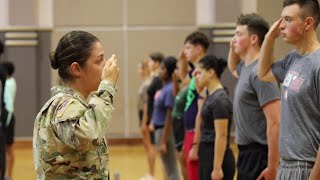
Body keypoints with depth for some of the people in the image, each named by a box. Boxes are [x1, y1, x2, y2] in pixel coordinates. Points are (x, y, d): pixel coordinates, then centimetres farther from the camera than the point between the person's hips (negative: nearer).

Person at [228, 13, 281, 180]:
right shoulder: (246, 67, 10)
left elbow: (275, 123, -23)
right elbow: (233, 68, 37)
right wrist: (232, 48, 15)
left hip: (259, 154, -10)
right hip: (247, 152, 10)